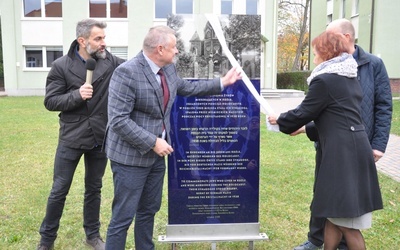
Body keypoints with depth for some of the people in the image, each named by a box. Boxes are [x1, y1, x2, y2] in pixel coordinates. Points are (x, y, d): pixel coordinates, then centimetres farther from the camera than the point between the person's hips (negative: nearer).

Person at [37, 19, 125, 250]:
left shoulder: (111, 62, -3)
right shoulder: (62, 66, -7)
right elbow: (50, 101, -6)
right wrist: (77, 95, -21)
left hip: (100, 138, 2)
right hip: (71, 139, -2)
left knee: (94, 189, 16)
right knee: (59, 191, 8)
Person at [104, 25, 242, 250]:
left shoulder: (169, 68, 3)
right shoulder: (126, 73, -21)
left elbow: (187, 88, 22)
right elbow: (118, 120, -24)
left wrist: (222, 83, 20)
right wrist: (153, 142, -23)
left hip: (156, 155, 8)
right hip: (131, 157, -8)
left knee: (149, 210, 21)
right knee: (123, 216, 2)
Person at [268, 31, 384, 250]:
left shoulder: (324, 80, -13)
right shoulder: (349, 77, 16)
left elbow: (304, 112, -7)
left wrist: (280, 121, 11)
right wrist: (306, 128, 28)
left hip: (343, 154, -10)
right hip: (351, 149, 10)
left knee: (347, 223, 2)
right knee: (333, 214, 18)